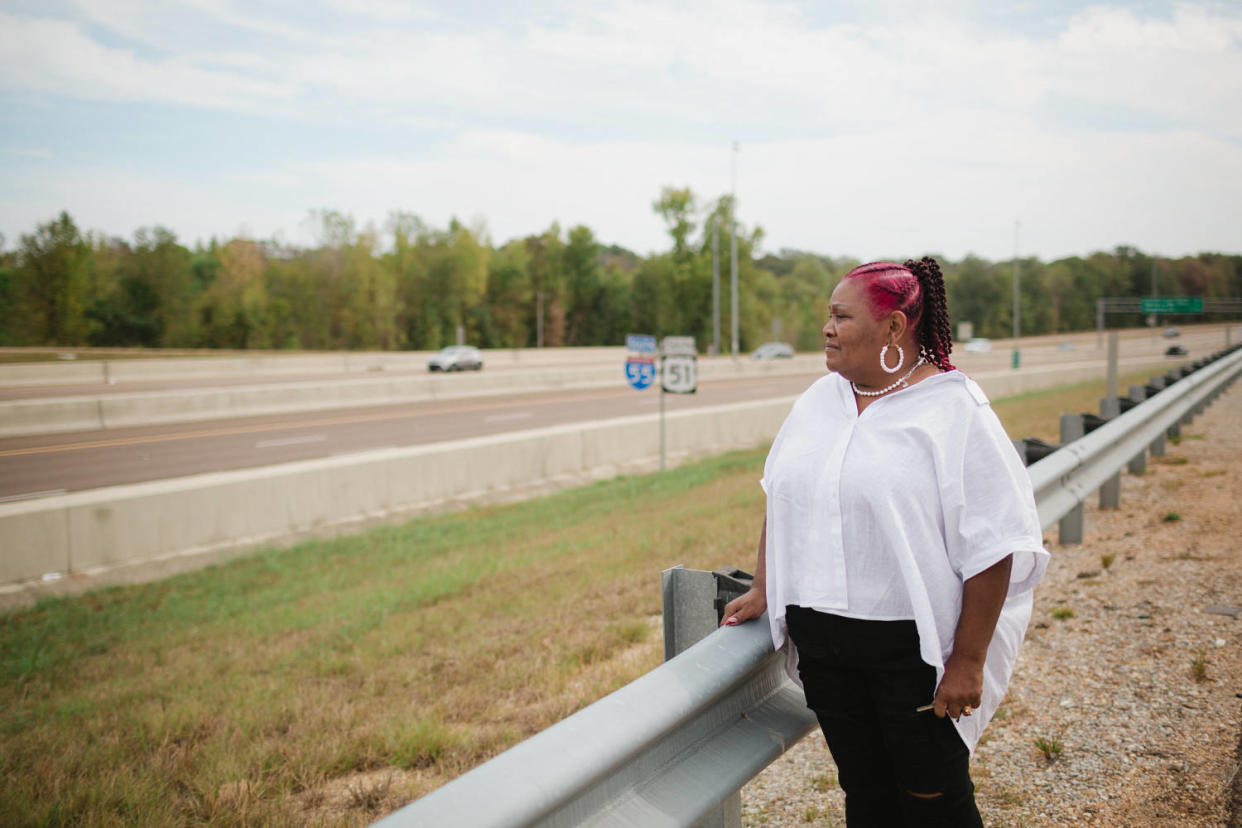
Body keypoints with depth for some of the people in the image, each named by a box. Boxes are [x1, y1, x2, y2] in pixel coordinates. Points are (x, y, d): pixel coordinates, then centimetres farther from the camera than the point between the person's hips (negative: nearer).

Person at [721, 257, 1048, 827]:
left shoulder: (954, 411, -12)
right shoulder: (818, 400, 9)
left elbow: (993, 545, -14)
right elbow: (781, 501, 18)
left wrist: (969, 661, -15)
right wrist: (763, 592, 16)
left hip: (914, 649, -5)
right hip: (822, 643, 6)